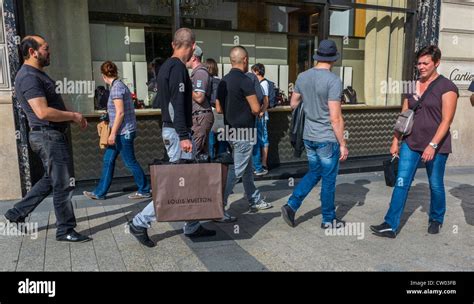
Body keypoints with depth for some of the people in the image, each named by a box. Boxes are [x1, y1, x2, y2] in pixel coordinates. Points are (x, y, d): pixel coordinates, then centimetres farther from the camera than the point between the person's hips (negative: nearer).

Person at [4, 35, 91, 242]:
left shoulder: (37, 74, 18)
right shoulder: (28, 76, -16)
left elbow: (53, 105, 24)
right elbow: (43, 112, -26)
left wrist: (73, 116, 10)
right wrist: (73, 116, -15)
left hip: (51, 135, 10)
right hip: (49, 136, -10)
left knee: (50, 180, 21)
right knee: (63, 184, -2)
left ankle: (17, 212, 31)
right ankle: (65, 231, 10)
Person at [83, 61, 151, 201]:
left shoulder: (116, 87, -15)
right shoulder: (120, 85, 13)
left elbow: (120, 113, -21)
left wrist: (113, 134, -18)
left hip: (123, 132, -10)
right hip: (121, 132, 10)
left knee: (130, 162, 1)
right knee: (108, 160, 12)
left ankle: (144, 191, 14)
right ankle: (100, 192, 20)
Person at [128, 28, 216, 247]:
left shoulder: (166, 66, 16)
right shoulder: (178, 67, -14)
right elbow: (177, 104, -22)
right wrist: (183, 136, -23)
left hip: (170, 129, 10)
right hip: (177, 131, -10)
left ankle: (192, 227, 21)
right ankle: (141, 222, 2)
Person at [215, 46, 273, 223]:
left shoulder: (224, 81, 8)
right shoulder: (245, 81, -16)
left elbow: (219, 109, 11)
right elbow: (256, 109, -18)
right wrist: (255, 109, 3)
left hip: (231, 130, 9)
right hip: (244, 132, -9)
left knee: (248, 168, 20)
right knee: (236, 171, -4)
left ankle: (255, 201, 34)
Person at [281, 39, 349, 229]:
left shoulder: (302, 77, 1)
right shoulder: (333, 80, -17)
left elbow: (293, 104, 13)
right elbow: (335, 118, -19)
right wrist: (343, 144, -11)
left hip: (309, 137, 6)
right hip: (328, 139, -6)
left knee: (314, 173, 22)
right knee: (329, 179, 9)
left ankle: (291, 205, 13)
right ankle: (328, 220, 24)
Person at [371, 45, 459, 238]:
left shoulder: (446, 87, -7)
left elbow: (447, 120, -13)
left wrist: (433, 145, -20)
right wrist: (396, 140, 9)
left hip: (436, 145, -4)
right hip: (411, 143, 4)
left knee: (436, 185, 11)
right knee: (401, 182, -3)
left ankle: (436, 219, 35)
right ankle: (391, 225, -1)